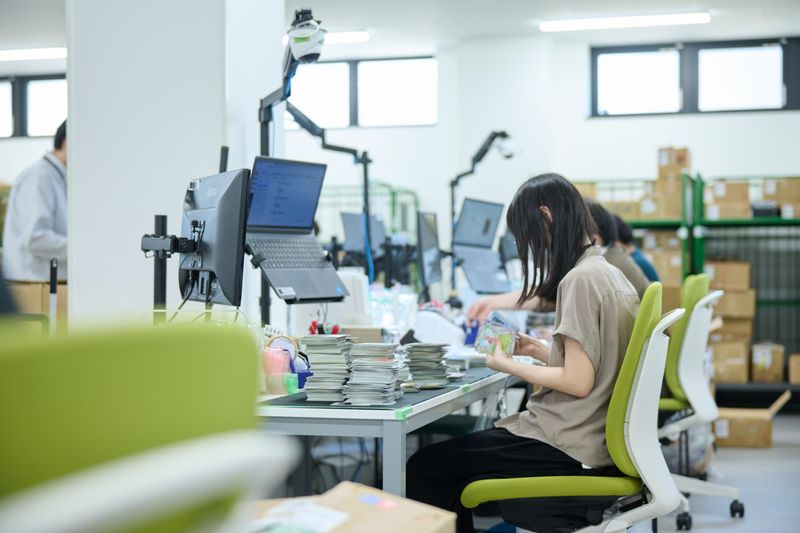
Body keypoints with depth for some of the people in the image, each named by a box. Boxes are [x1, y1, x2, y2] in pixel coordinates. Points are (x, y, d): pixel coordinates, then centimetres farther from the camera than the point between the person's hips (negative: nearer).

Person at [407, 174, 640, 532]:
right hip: (598, 434, 10)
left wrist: (508, 366, -8)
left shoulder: (580, 279, -17)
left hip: (569, 448, -10)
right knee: (461, 446, 19)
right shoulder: (609, 273, 11)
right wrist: (539, 351, 14)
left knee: (424, 468, -7)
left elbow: (578, 382, -19)